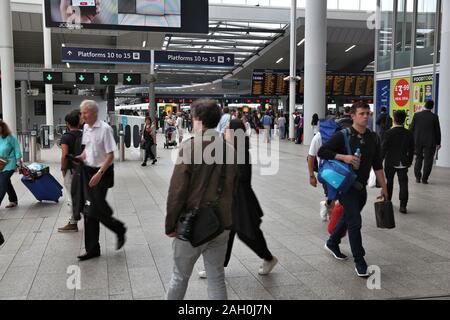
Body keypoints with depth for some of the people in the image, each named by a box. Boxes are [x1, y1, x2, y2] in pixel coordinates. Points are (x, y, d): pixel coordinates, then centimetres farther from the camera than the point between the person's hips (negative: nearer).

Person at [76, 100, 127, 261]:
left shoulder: (105, 129, -15)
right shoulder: (86, 128, 8)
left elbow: (110, 156, -17)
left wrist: (99, 174, -23)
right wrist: (80, 157, 3)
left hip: (102, 171, -7)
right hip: (88, 170, 7)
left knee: (94, 210, -8)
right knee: (90, 212, 9)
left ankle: (119, 229, 19)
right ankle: (92, 249, 18)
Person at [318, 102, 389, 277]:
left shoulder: (372, 138, 6)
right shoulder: (343, 135, -10)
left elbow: (377, 165, 10)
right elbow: (322, 152, -12)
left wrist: (384, 187, 9)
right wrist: (343, 157, -23)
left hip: (361, 186, 6)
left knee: (348, 218, 20)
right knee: (355, 222, -10)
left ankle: (332, 243, 43)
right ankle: (359, 262, -1)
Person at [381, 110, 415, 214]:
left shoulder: (388, 133, -13)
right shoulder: (409, 134, -3)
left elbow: (383, 148, -10)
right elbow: (411, 150, 4)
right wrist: (410, 161, 16)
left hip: (390, 162, -1)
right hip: (403, 163, 1)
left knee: (389, 182, 15)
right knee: (403, 183, 3)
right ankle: (403, 206, -3)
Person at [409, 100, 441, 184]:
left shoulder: (416, 115, -3)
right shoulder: (434, 117, -8)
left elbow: (411, 128, 0)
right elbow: (437, 131, -3)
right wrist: (438, 143, 7)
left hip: (418, 142, 3)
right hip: (430, 142, -2)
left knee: (418, 159, 16)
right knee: (428, 160, 6)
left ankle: (418, 177, 16)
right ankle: (424, 179, 6)